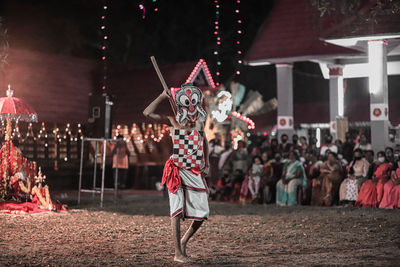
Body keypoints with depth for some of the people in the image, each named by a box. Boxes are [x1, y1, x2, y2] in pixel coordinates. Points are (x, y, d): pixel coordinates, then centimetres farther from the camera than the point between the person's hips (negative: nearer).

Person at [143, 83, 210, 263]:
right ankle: (178, 253, -1)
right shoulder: (172, 122, -3)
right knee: (177, 211, -5)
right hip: (177, 172, -4)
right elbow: (147, 113, -13)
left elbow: (204, 142, 25)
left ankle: (184, 241, 25)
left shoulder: (199, 123, 7)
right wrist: (163, 96, -8)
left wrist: (207, 163, 18)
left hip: (195, 173, 4)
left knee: (202, 212, 2)